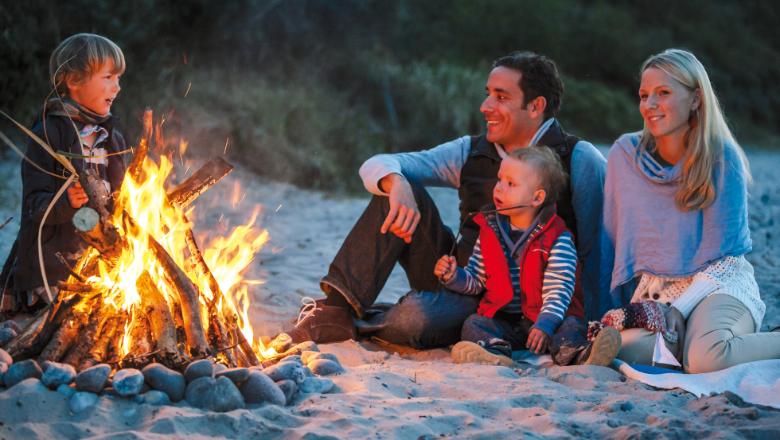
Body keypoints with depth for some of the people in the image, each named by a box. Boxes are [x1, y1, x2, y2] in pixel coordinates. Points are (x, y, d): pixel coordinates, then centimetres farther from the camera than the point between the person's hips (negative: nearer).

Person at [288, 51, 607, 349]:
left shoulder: (579, 160, -8)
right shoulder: (471, 152, 6)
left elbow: (596, 252, -10)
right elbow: (376, 166, -1)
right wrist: (396, 184, -25)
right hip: (459, 278, 5)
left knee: (416, 317, -34)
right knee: (402, 191, -12)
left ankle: (348, 325, -4)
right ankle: (336, 307, -17)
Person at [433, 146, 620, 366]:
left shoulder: (558, 239, -5)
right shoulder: (490, 232, 12)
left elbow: (558, 291, -13)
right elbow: (476, 280, 19)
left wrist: (544, 325, -28)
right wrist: (454, 276, -2)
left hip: (543, 320, -3)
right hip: (502, 321, 3)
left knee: (571, 326, -29)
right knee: (473, 324, -22)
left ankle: (577, 355, -59)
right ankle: (496, 354, -51)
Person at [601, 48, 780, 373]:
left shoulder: (723, 158, -9)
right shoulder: (625, 154, 0)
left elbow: (718, 249, -9)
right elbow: (614, 236, 8)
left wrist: (679, 307, -18)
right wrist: (619, 307, 8)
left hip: (719, 282, -3)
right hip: (653, 286, 4)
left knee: (707, 360, -34)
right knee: (626, 347, -29)